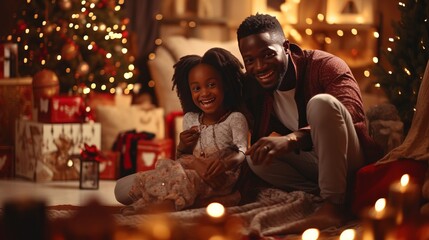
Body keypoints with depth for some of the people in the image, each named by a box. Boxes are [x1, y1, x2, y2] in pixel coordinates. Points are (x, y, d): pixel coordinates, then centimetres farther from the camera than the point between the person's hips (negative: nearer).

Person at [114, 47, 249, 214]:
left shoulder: (235, 119, 1)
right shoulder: (190, 119, 15)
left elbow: (243, 152, -11)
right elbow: (181, 159, 17)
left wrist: (225, 162, -32)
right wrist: (182, 147, -6)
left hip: (221, 179, -6)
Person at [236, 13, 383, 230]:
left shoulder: (325, 65, -19)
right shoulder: (253, 86, -1)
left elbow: (352, 112, -37)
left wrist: (292, 139, -50)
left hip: (349, 163, -5)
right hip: (314, 165, 6)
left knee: (321, 103, -31)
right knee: (256, 156, -15)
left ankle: (333, 204, -33)